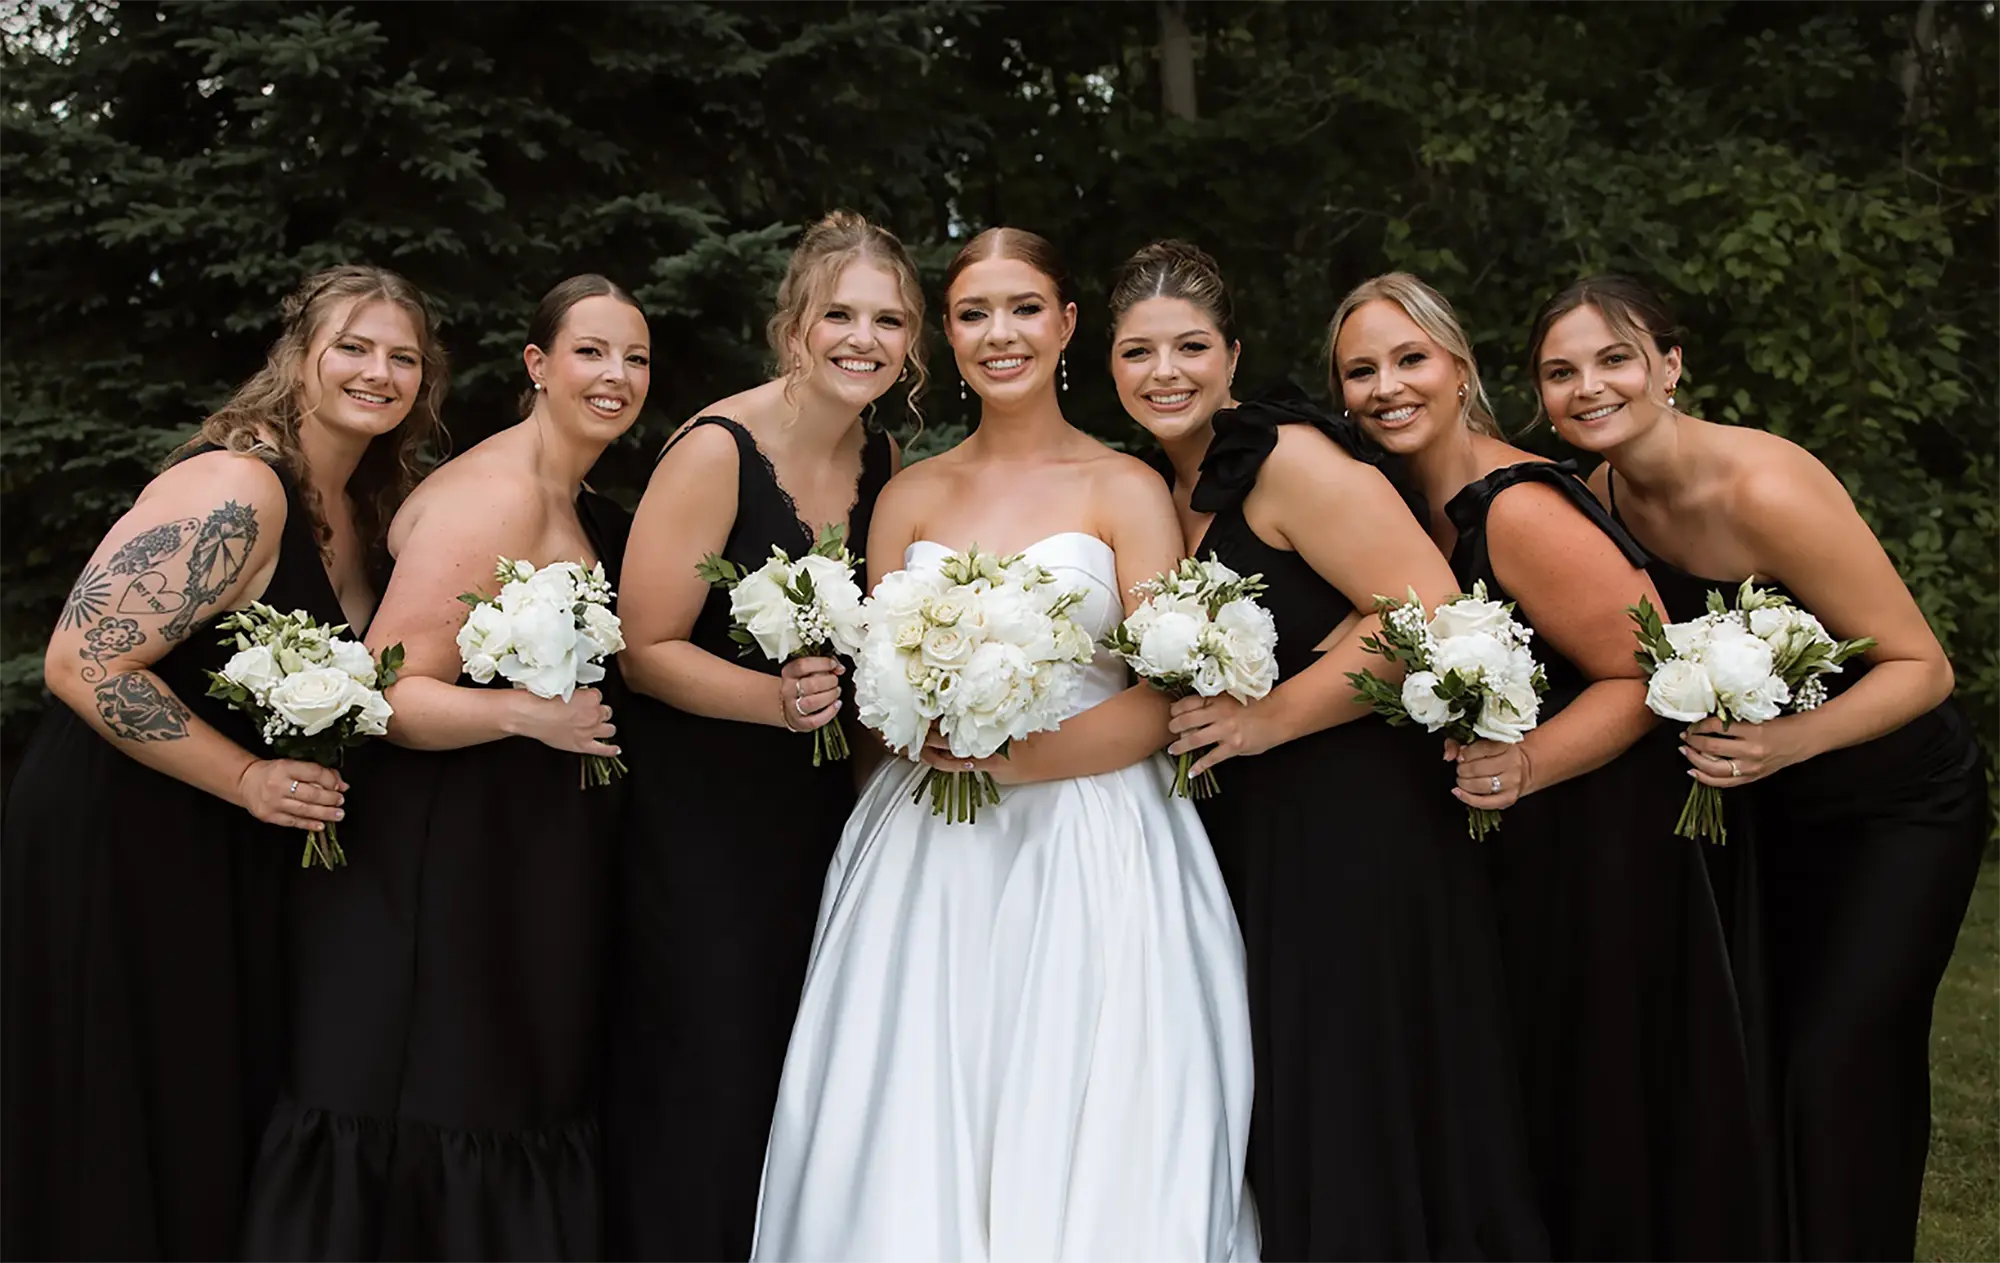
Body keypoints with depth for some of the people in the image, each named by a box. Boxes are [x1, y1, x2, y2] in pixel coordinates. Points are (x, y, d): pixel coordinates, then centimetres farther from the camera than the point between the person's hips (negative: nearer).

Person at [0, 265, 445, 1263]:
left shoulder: (360, 507, 7)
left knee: (226, 1117, 16)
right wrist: (248, 779, -21)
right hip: (117, 846, -8)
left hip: (233, 852, 8)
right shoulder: (239, 487, -21)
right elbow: (84, 666, -25)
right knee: (120, 1144, 4)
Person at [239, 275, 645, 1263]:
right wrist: (521, 710, -33)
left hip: (531, 889, 9)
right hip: (440, 879, -9)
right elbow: (390, 696, -21)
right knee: (423, 1133, -1)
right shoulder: (493, 498, -16)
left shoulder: (587, 513, 13)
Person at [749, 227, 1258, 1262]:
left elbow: (1163, 704, -4)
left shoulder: (1125, 490, 3)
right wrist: (925, 730, -9)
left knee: (1085, 1152, -4)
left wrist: (1019, 757, -18)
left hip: (1090, 854, -3)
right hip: (928, 856, 3)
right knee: (908, 1149, -1)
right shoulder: (910, 497, 13)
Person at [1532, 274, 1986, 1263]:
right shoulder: (1601, 495, -8)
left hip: (1896, 804, -6)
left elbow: (1921, 666, -23)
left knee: (1836, 1064, -11)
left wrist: (1793, 738, -39)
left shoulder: (1765, 490, -29)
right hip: (1762, 807, 6)